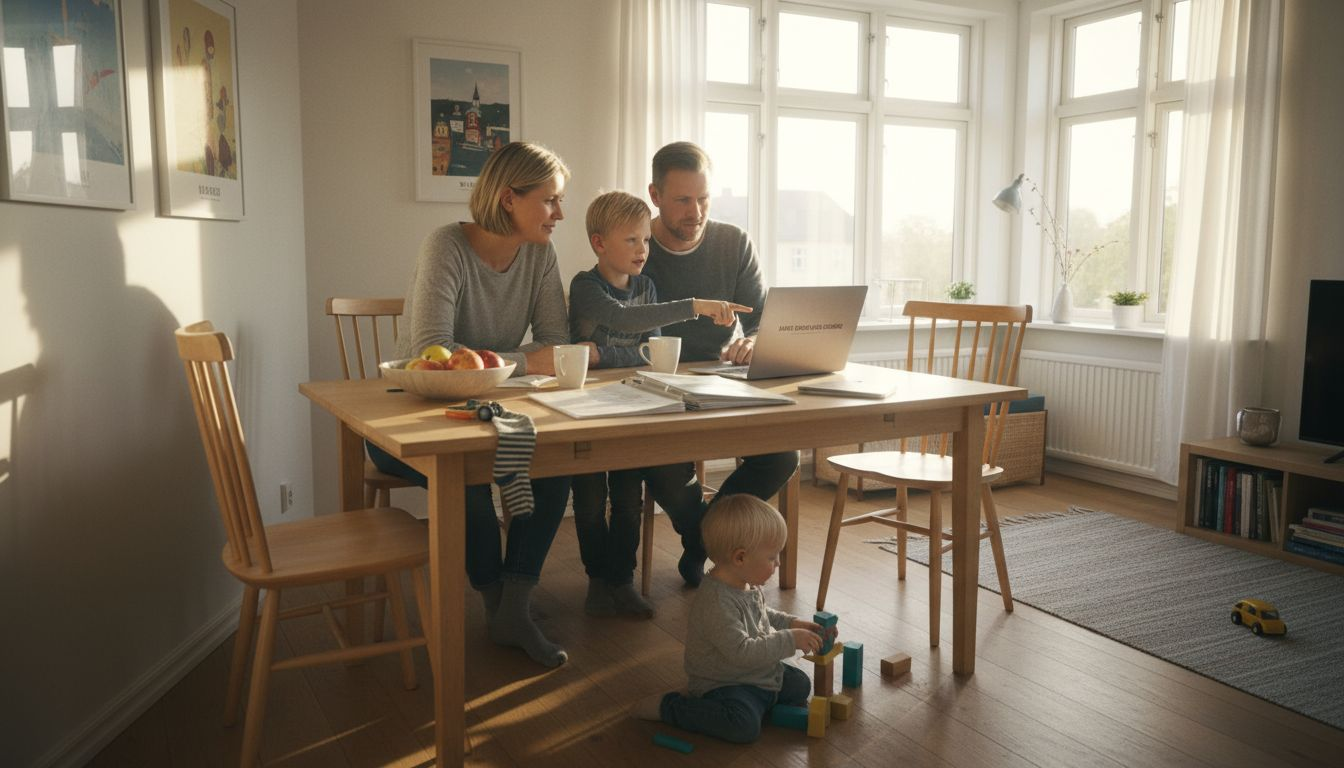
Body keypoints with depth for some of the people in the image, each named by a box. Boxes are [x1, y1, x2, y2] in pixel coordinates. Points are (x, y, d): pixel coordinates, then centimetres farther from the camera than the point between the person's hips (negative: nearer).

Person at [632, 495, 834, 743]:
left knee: (799, 685, 12)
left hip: (761, 673, 9)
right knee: (744, 726, -30)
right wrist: (789, 641, -28)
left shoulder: (749, 584, -1)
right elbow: (742, 652, -34)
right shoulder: (717, 603, -32)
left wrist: (792, 623, 7)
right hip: (723, 683, -9)